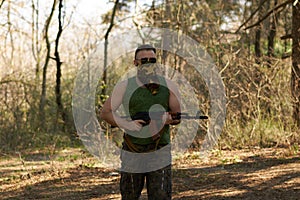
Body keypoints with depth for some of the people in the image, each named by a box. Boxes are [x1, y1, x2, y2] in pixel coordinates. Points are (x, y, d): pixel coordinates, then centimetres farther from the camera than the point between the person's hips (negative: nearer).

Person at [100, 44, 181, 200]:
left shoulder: (168, 86, 7)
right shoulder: (125, 86, 4)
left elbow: (178, 116, 11)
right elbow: (105, 113, 3)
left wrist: (167, 119, -14)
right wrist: (127, 124, -12)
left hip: (160, 150, 0)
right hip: (132, 151, 0)